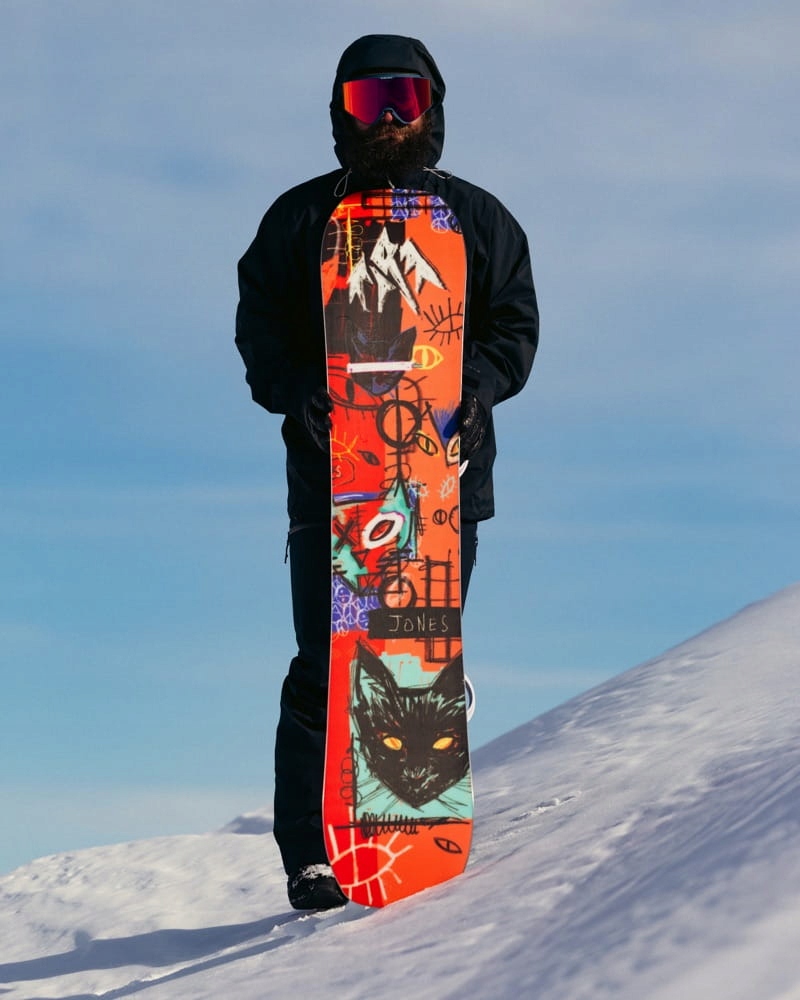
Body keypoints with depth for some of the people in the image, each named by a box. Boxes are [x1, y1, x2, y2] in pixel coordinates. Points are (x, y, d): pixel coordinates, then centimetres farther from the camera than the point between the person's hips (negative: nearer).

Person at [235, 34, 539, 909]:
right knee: (328, 667, -8)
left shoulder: (477, 220, 16)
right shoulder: (300, 218, 13)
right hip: (331, 475, -1)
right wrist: (303, 394, -11)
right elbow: (259, 328, 8)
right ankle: (311, 859, -7)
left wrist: (468, 386, -10)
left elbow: (514, 328, 11)